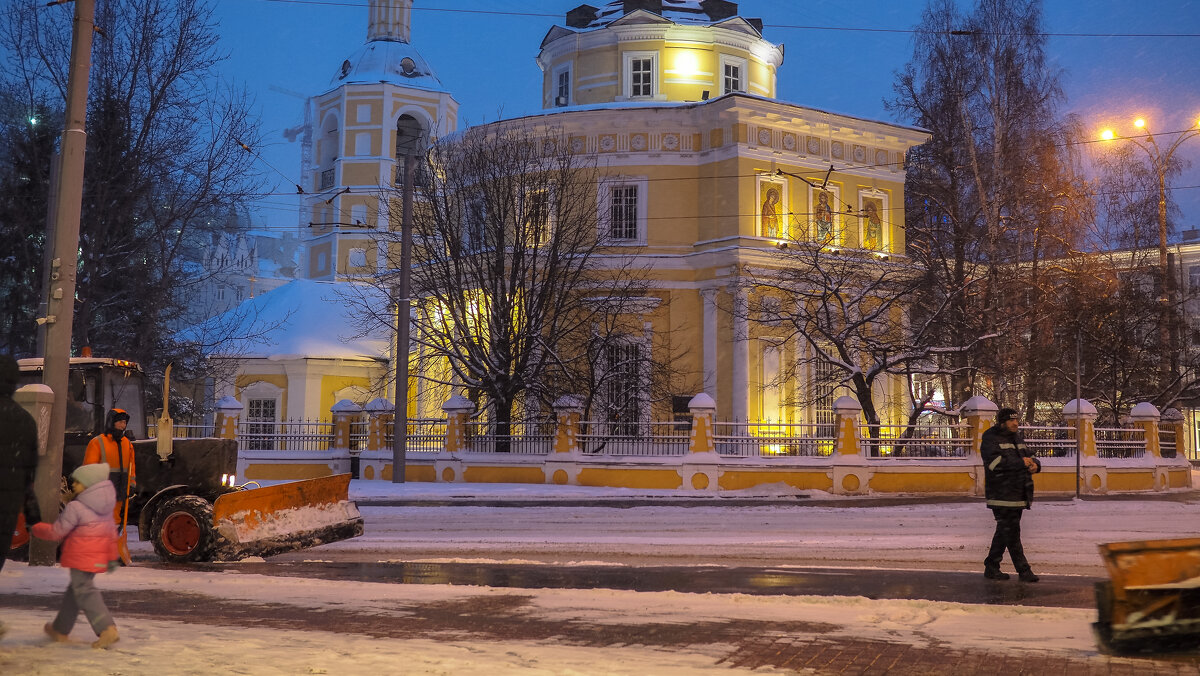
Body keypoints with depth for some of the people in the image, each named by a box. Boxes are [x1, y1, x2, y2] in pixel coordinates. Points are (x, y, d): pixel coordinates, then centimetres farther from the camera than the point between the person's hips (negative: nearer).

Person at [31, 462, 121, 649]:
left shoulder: (75, 507, -14)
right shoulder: (104, 507, 10)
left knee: (85, 591, -8)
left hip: (80, 557, -9)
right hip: (97, 559, 9)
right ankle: (60, 630, 34)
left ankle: (107, 629, -22)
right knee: (75, 590, 21)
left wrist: (36, 528, 10)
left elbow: (57, 532, -8)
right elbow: (111, 532, 13)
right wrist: (112, 557, 19)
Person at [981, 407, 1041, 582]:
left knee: (1004, 531, 12)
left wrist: (1035, 464, -4)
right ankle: (1023, 570, -3)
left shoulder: (1017, 438, 18)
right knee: (1011, 532, -7)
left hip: (1018, 494, 9)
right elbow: (995, 461, -21)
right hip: (1002, 495, -9)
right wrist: (1021, 463, -22)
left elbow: (1029, 456, 20)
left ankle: (991, 568, 21)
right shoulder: (991, 439, -7)